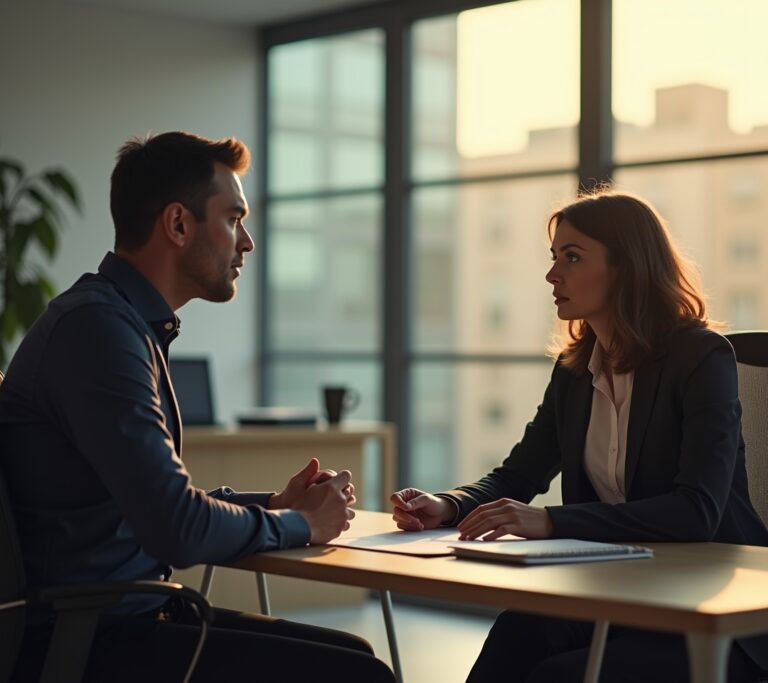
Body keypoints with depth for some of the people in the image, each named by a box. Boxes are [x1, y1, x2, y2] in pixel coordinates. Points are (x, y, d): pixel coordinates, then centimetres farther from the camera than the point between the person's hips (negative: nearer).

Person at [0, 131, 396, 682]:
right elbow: (178, 529, -23)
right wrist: (297, 523, -6)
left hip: (125, 615, 10)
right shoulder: (98, 326, -18)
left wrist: (272, 503, 6)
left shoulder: (132, 323, 14)